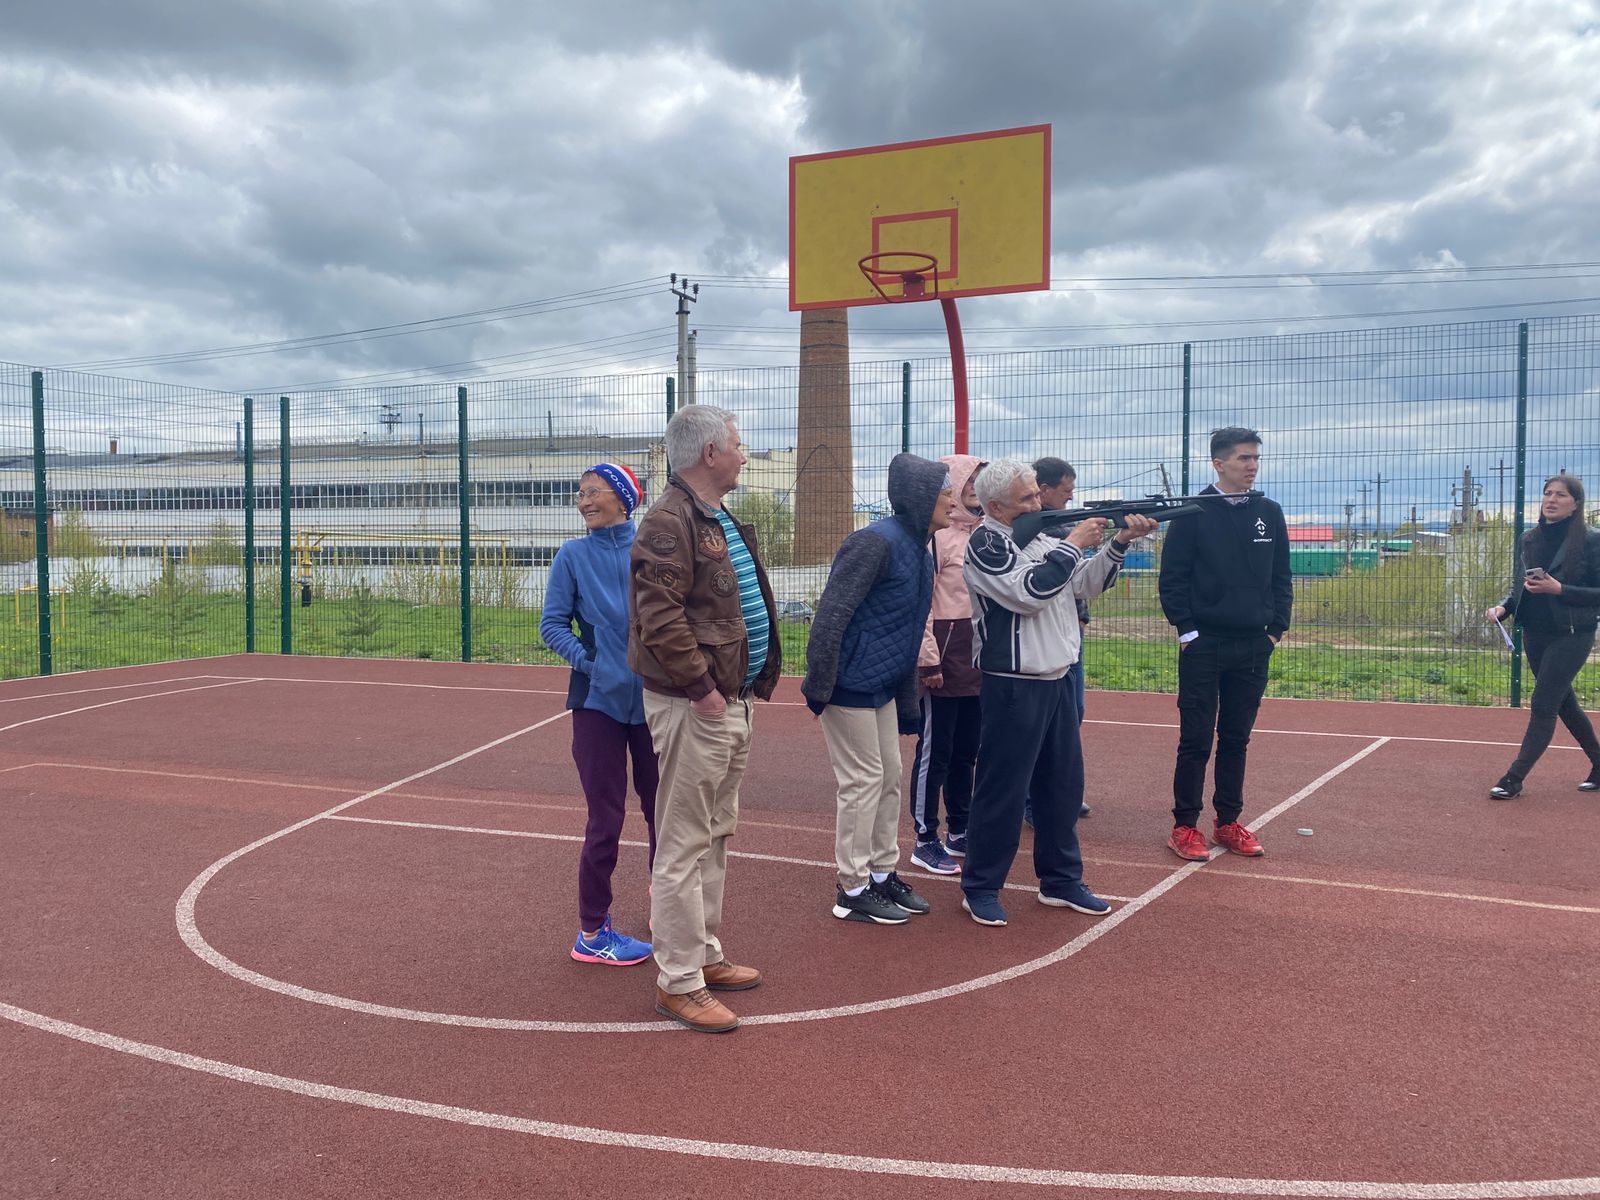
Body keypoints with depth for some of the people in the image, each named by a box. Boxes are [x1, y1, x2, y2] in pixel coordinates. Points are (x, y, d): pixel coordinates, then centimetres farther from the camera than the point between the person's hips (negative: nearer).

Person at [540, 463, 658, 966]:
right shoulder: (574, 555, -1)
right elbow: (552, 624, -1)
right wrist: (590, 661, -14)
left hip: (654, 698, 2)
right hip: (599, 700, -2)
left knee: (662, 807, 13)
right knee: (606, 818, 0)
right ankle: (592, 933, 14)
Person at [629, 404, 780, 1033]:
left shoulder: (721, 521, 17)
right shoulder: (671, 521, -16)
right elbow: (659, 617, -24)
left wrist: (750, 682, 16)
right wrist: (701, 687, -22)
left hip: (732, 702, 10)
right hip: (693, 706, -10)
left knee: (715, 838, 19)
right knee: (683, 846, -2)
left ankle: (705, 954, 32)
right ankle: (679, 982, 8)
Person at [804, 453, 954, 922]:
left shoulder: (920, 552, 12)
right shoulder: (875, 543, -18)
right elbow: (831, 615, -23)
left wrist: (908, 702, 20)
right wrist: (818, 687, -23)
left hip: (882, 689, 9)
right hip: (850, 685, -9)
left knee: (890, 778, 15)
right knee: (863, 782, -2)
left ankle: (881, 875, 28)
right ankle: (852, 891, 10)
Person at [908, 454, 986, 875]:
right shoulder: (934, 533, -11)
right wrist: (928, 659, -16)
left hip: (979, 658, 8)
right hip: (945, 658, -8)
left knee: (966, 750, 15)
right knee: (935, 752, 1)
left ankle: (959, 832, 27)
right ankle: (925, 840, 10)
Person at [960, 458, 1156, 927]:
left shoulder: (1043, 535, 12)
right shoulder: (986, 543, -12)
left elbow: (1088, 583, 14)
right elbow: (1030, 591, -24)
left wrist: (1120, 542, 1)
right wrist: (1073, 545, -16)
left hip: (1056, 682, 8)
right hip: (1012, 688, -8)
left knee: (1064, 786, 15)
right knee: (1002, 791, -2)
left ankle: (1061, 882, 27)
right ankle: (980, 888, 11)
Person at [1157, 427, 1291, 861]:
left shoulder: (1269, 513, 8)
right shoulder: (1193, 513, -4)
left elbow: (1282, 577, 13)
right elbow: (1172, 578, -5)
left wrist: (1276, 628, 6)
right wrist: (1185, 629, -9)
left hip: (1254, 647, 4)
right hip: (1203, 646, -4)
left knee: (1236, 740, 11)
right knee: (1196, 740, 0)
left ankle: (1228, 822, 21)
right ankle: (1184, 826, 9)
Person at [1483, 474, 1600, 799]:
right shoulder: (1529, 540, 8)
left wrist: (1559, 589, -23)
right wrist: (1503, 607, -4)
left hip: (1571, 635, -6)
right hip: (1535, 634, 7)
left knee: (1542, 706, -8)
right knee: (1564, 703, 16)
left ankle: (1514, 780, -4)